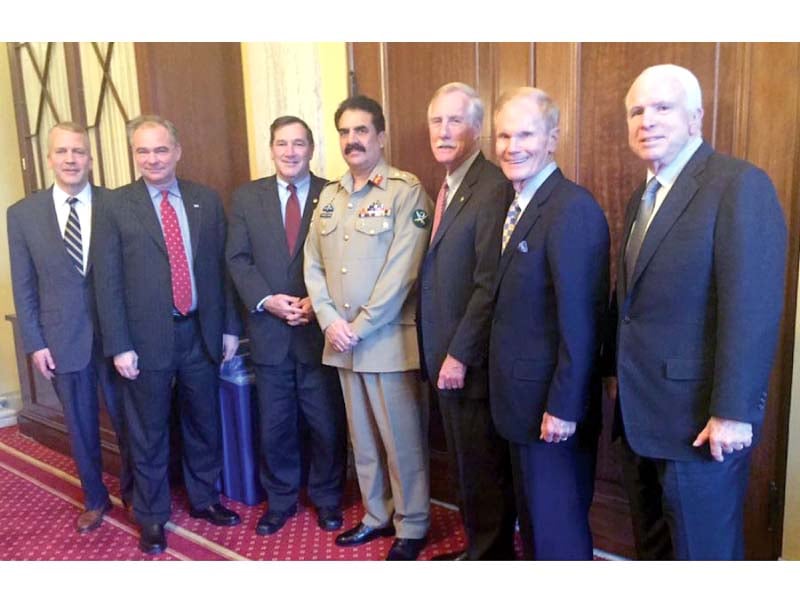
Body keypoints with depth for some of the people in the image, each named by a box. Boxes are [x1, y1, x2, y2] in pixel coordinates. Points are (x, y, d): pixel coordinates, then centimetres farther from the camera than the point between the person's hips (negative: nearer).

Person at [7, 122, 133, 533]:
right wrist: (34, 343, -1)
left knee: (127, 421, 12)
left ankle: (132, 491, 36)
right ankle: (95, 499, 36)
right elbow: (24, 286, 3)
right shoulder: (22, 214, 1)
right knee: (81, 428, 15)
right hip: (62, 339, 1)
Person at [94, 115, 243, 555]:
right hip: (147, 337, -3)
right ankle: (152, 517, 28)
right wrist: (120, 346, -9)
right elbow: (108, 282, -5)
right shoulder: (117, 206, -4)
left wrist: (230, 327, 4)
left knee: (204, 423, 16)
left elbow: (222, 266, 6)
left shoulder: (207, 200, 4)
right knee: (149, 434, 11)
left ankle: (203, 498, 37)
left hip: (201, 332, 3)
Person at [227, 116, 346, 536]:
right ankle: (280, 500, 32)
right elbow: (237, 259, 2)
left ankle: (326, 497, 30)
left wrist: (318, 303, -14)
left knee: (327, 423, 9)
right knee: (274, 426, 13)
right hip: (269, 332, 2)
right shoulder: (246, 197, 6)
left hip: (320, 329, -1)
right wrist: (267, 301, -12)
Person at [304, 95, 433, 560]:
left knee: (402, 439, 4)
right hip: (341, 341, 6)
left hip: (390, 340, -6)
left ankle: (411, 527, 21)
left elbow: (401, 271, -15)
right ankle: (378, 515, 33)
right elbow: (314, 265, 10)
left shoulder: (406, 191, -8)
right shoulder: (328, 196, 12)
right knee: (363, 436, 16)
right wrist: (330, 322, -4)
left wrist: (360, 327, -14)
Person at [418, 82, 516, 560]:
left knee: (484, 470, 7)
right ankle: (476, 547, 35)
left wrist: (459, 355, -18)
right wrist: (440, 353, 9)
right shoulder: (447, 188, 13)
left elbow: (490, 285, -21)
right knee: (465, 466, 19)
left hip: (472, 362, -9)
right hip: (446, 357, 9)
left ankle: (492, 555, 25)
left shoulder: (493, 188, -17)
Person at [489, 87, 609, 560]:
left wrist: (563, 407, -21)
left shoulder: (573, 208, -19)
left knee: (557, 527, 6)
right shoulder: (518, 206, 10)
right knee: (533, 515, 23)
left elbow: (580, 319, -22)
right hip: (524, 399, 9)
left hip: (552, 405, -9)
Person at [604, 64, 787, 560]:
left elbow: (752, 308, -20)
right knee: (652, 547, 21)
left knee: (702, 552, 8)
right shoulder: (643, 196, 13)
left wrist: (734, 412, -21)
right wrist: (618, 372, 14)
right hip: (639, 414, 8)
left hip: (699, 419, -8)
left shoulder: (740, 185, -13)